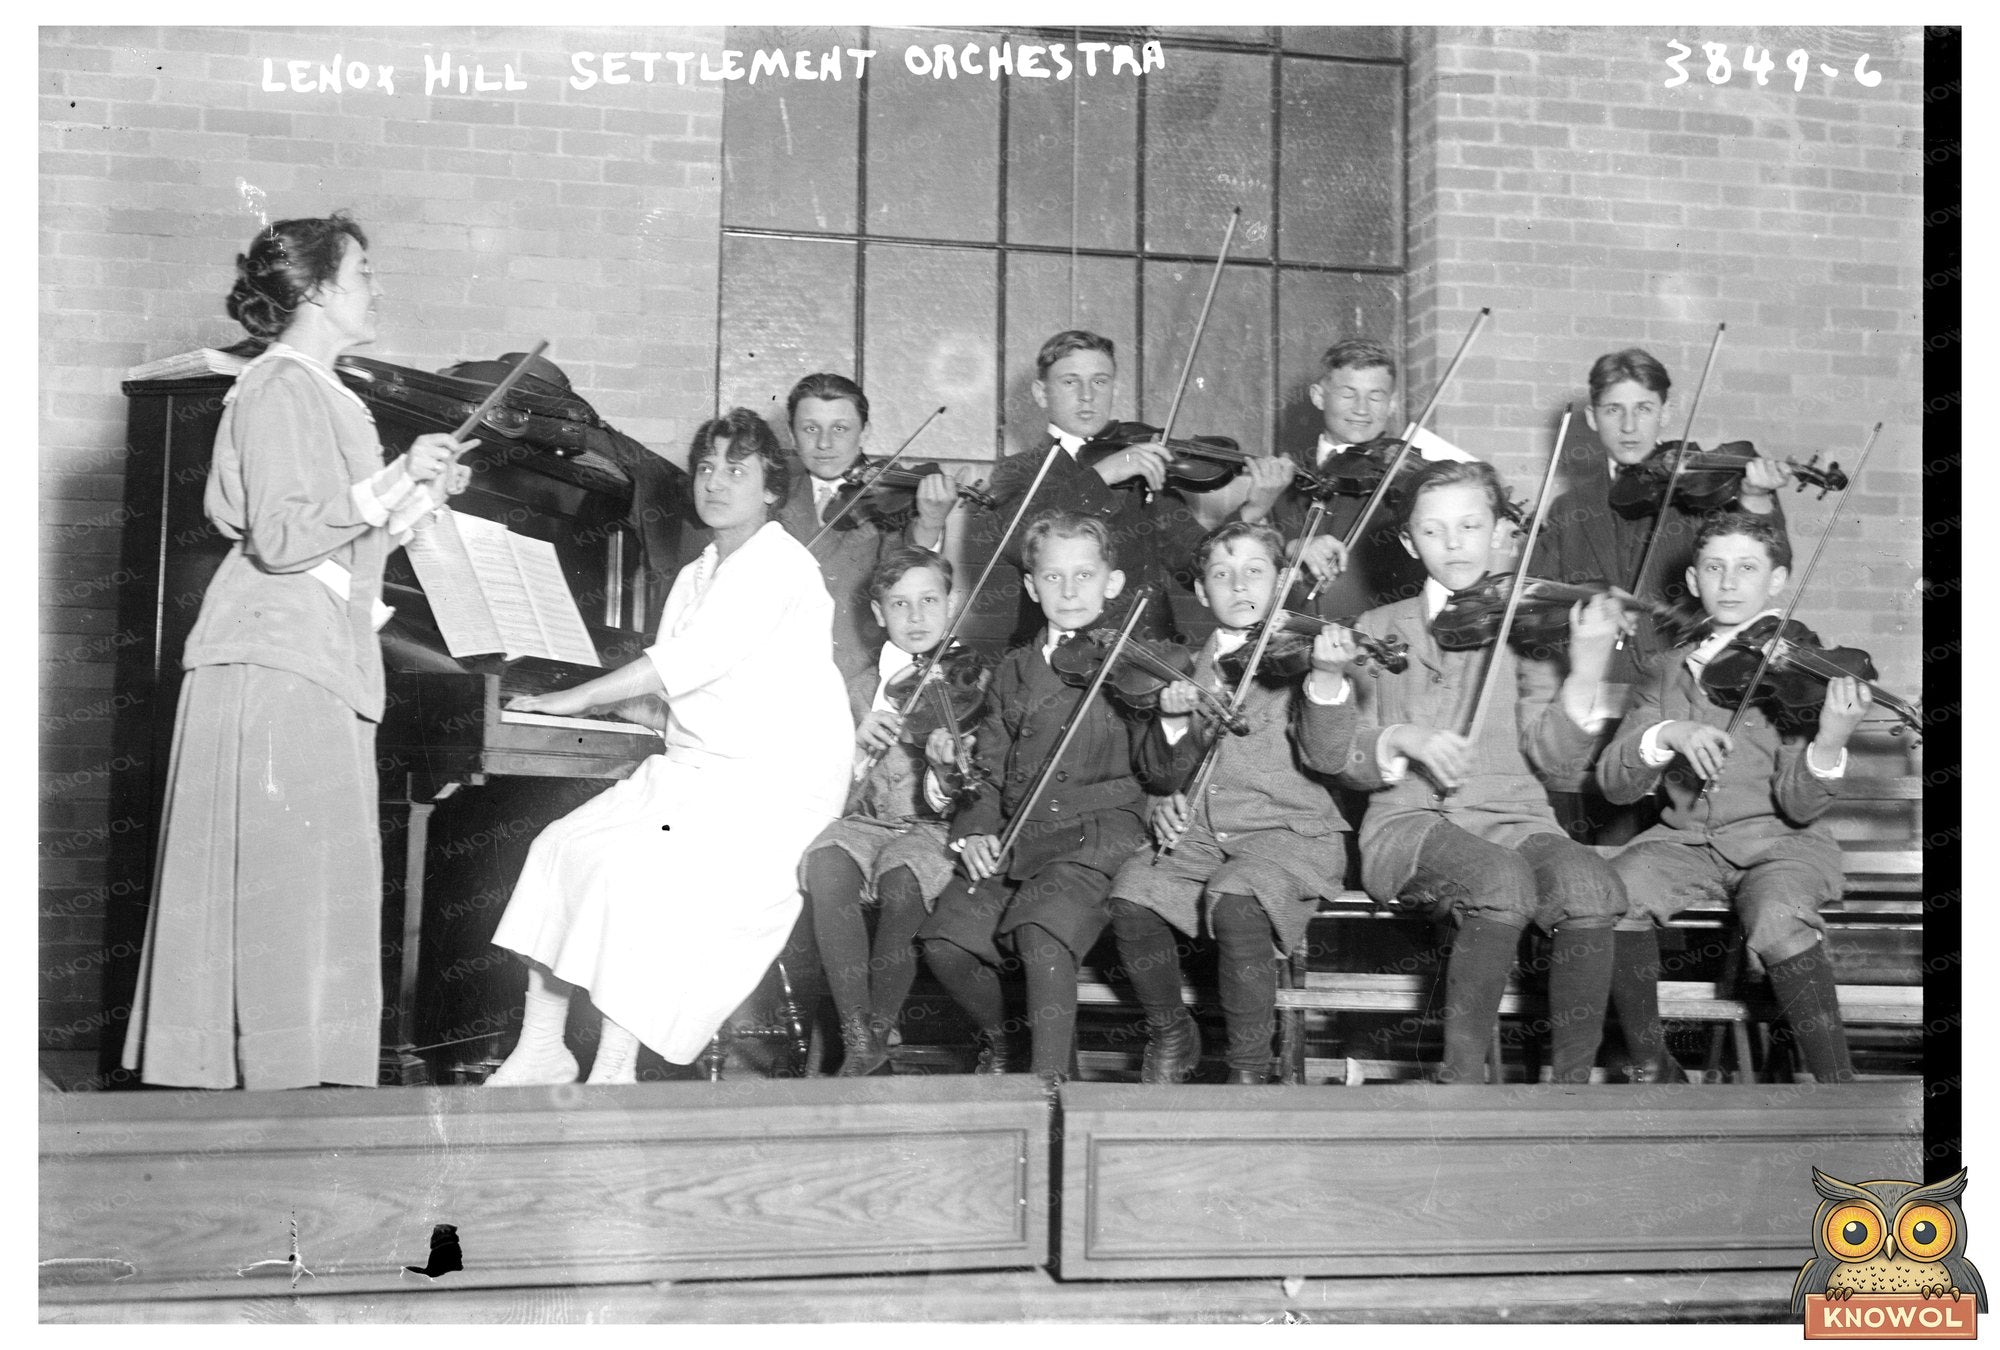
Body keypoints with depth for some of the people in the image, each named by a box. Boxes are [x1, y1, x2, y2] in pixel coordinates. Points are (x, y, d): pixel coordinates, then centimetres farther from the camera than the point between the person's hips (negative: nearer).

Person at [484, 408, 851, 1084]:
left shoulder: (779, 565, -10)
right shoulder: (696, 576, 20)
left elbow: (680, 666, -18)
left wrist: (572, 700, -12)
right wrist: (636, 705, -2)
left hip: (773, 784, -9)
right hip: (691, 770, 9)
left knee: (632, 875, -26)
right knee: (558, 846, -6)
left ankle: (614, 1072, -19)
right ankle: (542, 1051, -2)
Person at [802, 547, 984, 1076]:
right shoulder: (864, 689, 12)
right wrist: (858, 741, -13)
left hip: (936, 828, -2)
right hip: (868, 821, 3)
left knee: (900, 878, -35)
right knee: (826, 866, -31)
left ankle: (879, 1034, -15)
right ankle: (857, 1039, -26)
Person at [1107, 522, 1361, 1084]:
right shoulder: (1191, 667, 16)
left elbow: (1327, 754, -13)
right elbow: (1162, 774, 12)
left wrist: (1327, 677, -30)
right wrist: (1174, 721, -8)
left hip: (1288, 831, -4)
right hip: (1199, 831, 4)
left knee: (1235, 903, -34)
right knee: (1131, 895, -25)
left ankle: (1249, 1068, -15)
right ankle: (1171, 1035, 0)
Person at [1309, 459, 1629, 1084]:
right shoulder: (1379, 629, 14)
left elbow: (1556, 756, -1)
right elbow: (1324, 752, 6)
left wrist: (1587, 673, -18)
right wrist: (1400, 740, -13)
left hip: (1514, 817, 1)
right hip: (1410, 822, -1)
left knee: (1591, 888, -32)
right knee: (1504, 881, -35)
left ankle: (1573, 1079, -15)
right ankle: (1459, 1075, -20)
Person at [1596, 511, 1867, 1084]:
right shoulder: (1670, 671, 9)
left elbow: (1798, 805, -11)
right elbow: (1614, 784, 1)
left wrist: (1829, 745, -31)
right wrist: (1666, 734, -18)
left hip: (1777, 841, -3)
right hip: (1685, 838, 3)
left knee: (1778, 919, -36)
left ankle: (1837, 1087, -19)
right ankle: (1651, 1066, -9)